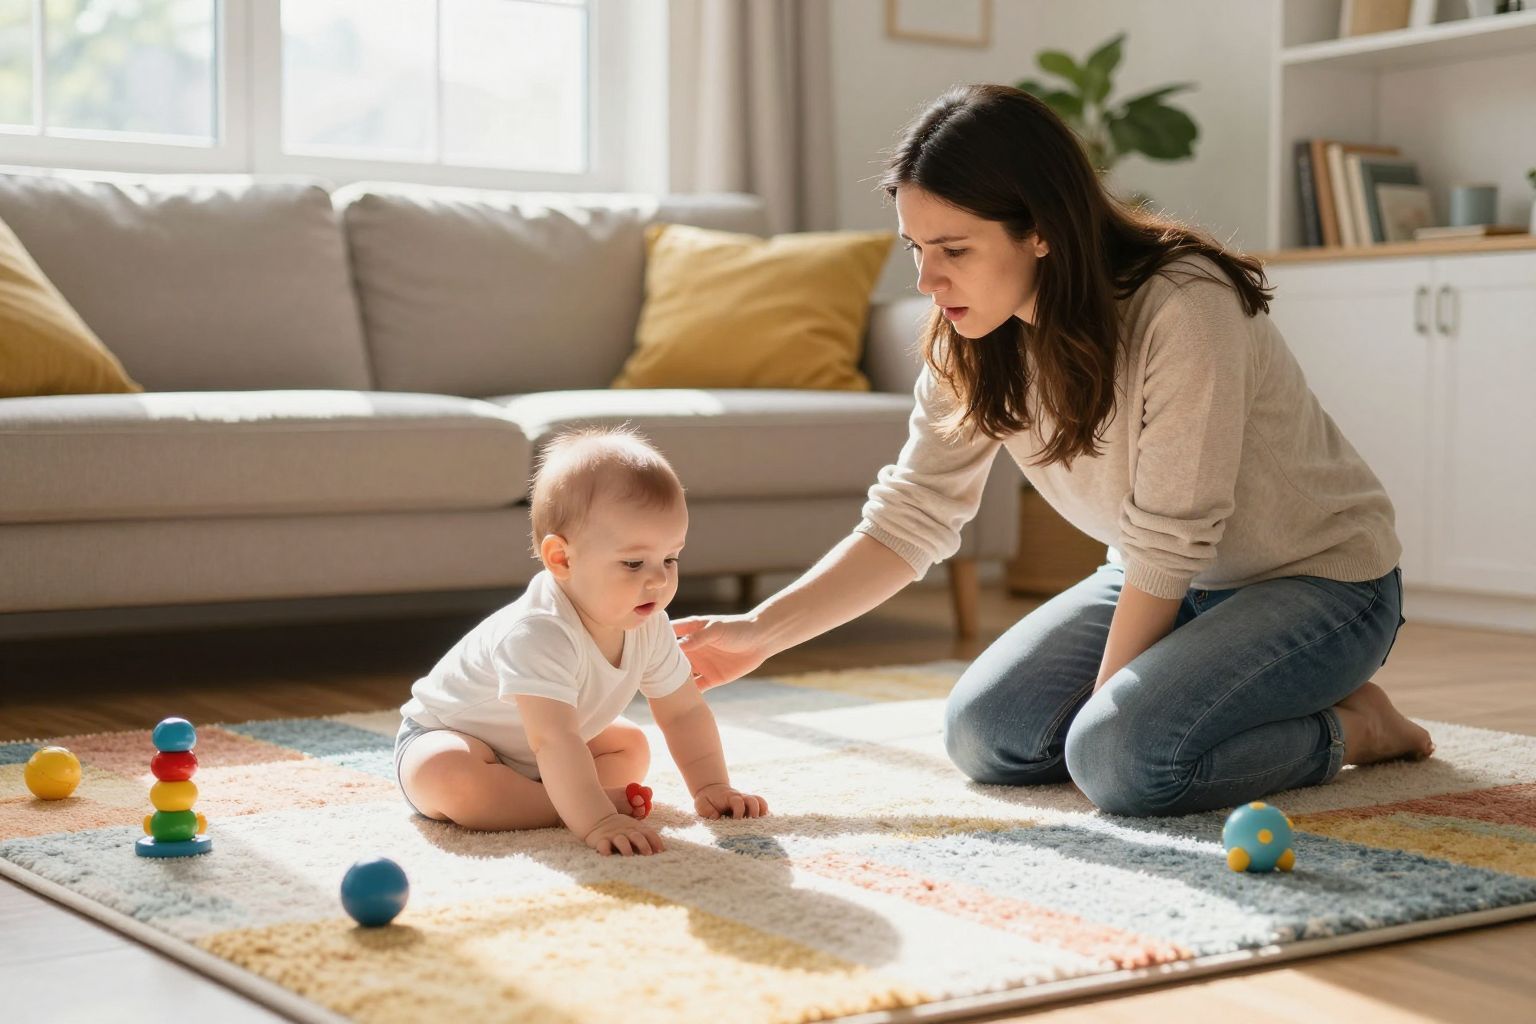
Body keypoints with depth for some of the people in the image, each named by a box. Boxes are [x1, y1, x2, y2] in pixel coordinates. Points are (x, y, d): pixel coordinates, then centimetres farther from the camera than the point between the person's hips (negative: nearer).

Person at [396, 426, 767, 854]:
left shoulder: (648, 627, -14)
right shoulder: (539, 634, -40)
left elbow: (684, 712, -3)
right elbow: (555, 740, -48)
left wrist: (712, 787, -13)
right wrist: (595, 821, -56)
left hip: (532, 754, 8)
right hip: (445, 735, -8)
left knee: (632, 748, 6)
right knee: (447, 778, -38)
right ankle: (578, 801, -26)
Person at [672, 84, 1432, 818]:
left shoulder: (1184, 309, -31)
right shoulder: (970, 348, -9)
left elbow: (1167, 545, -26)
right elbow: (907, 519, -6)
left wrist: (1104, 706, -17)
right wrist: (760, 631, -17)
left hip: (1318, 577, -7)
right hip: (1164, 582, 7)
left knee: (1123, 759, -27)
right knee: (983, 734, -6)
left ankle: (1349, 727, -3)